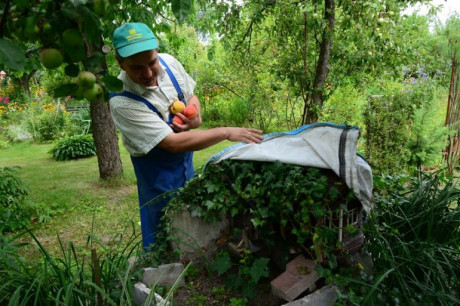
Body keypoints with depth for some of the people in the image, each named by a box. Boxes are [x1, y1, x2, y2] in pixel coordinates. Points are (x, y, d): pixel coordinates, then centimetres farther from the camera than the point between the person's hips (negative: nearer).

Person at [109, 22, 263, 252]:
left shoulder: (169, 63, -13)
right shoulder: (122, 102, -31)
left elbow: (191, 96, 6)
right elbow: (174, 143, -32)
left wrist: (195, 117, -18)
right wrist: (226, 132, -31)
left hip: (186, 159, 7)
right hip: (157, 169, -6)